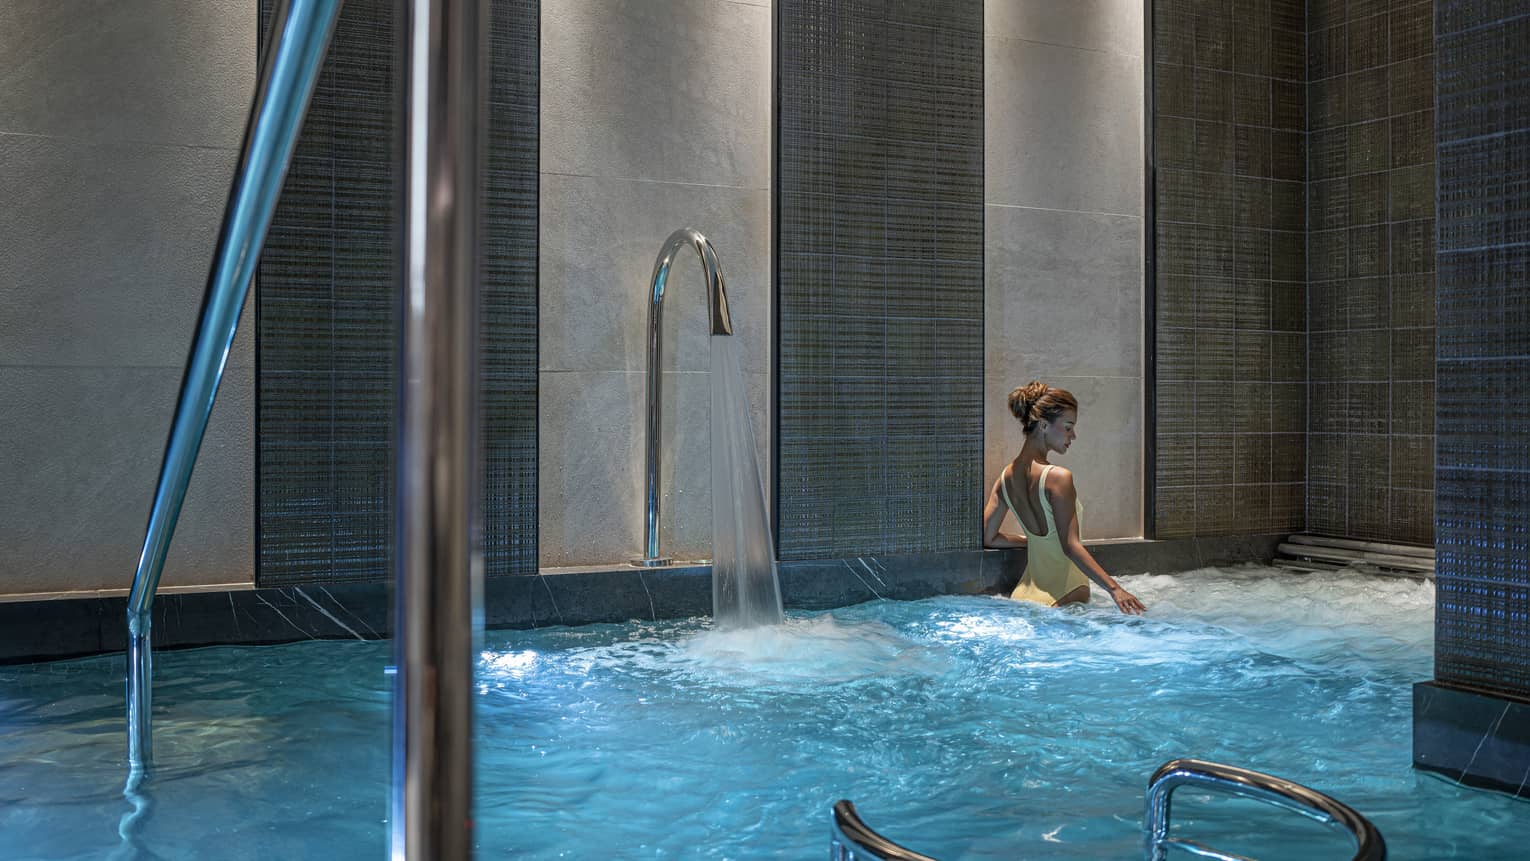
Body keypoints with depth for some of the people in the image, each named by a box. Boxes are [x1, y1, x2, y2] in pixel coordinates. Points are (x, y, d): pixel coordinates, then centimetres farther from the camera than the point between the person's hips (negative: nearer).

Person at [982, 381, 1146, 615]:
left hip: (1025, 594, 8)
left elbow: (987, 538, 13)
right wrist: (1114, 588, -23)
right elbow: (1071, 546, -19)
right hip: (1064, 599, -8)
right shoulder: (1058, 477, -14)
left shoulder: (1006, 477, 8)